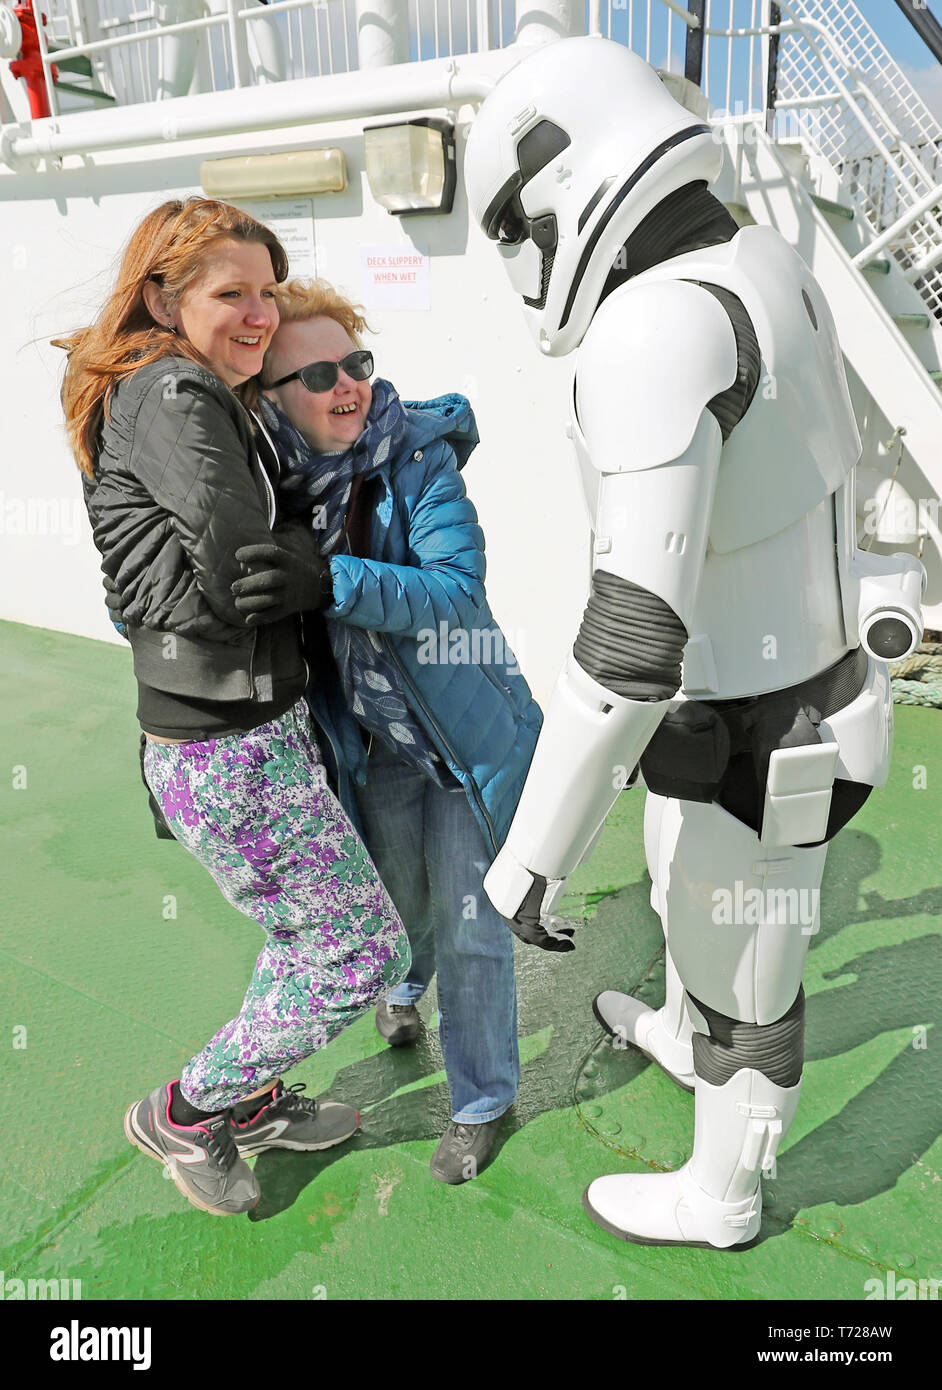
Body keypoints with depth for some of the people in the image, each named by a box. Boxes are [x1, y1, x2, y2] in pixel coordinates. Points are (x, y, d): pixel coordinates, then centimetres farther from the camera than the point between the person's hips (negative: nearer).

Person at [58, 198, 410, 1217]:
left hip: (258, 725, 10)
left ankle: (253, 1103, 46)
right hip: (232, 754, -10)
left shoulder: (199, 395, 14)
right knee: (365, 951, 4)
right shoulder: (173, 394, -16)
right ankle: (183, 1112, 24)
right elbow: (239, 572, -24)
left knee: (310, 930, 24)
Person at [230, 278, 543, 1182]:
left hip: (467, 730, -3)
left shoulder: (419, 460, -19)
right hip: (367, 743, 3)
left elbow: (458, 591, -31)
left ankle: (481, 1099, 32)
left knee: (470, 924, 6)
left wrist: (333, 578, -43)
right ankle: (404, 982, 60)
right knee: (400, 902, 23)